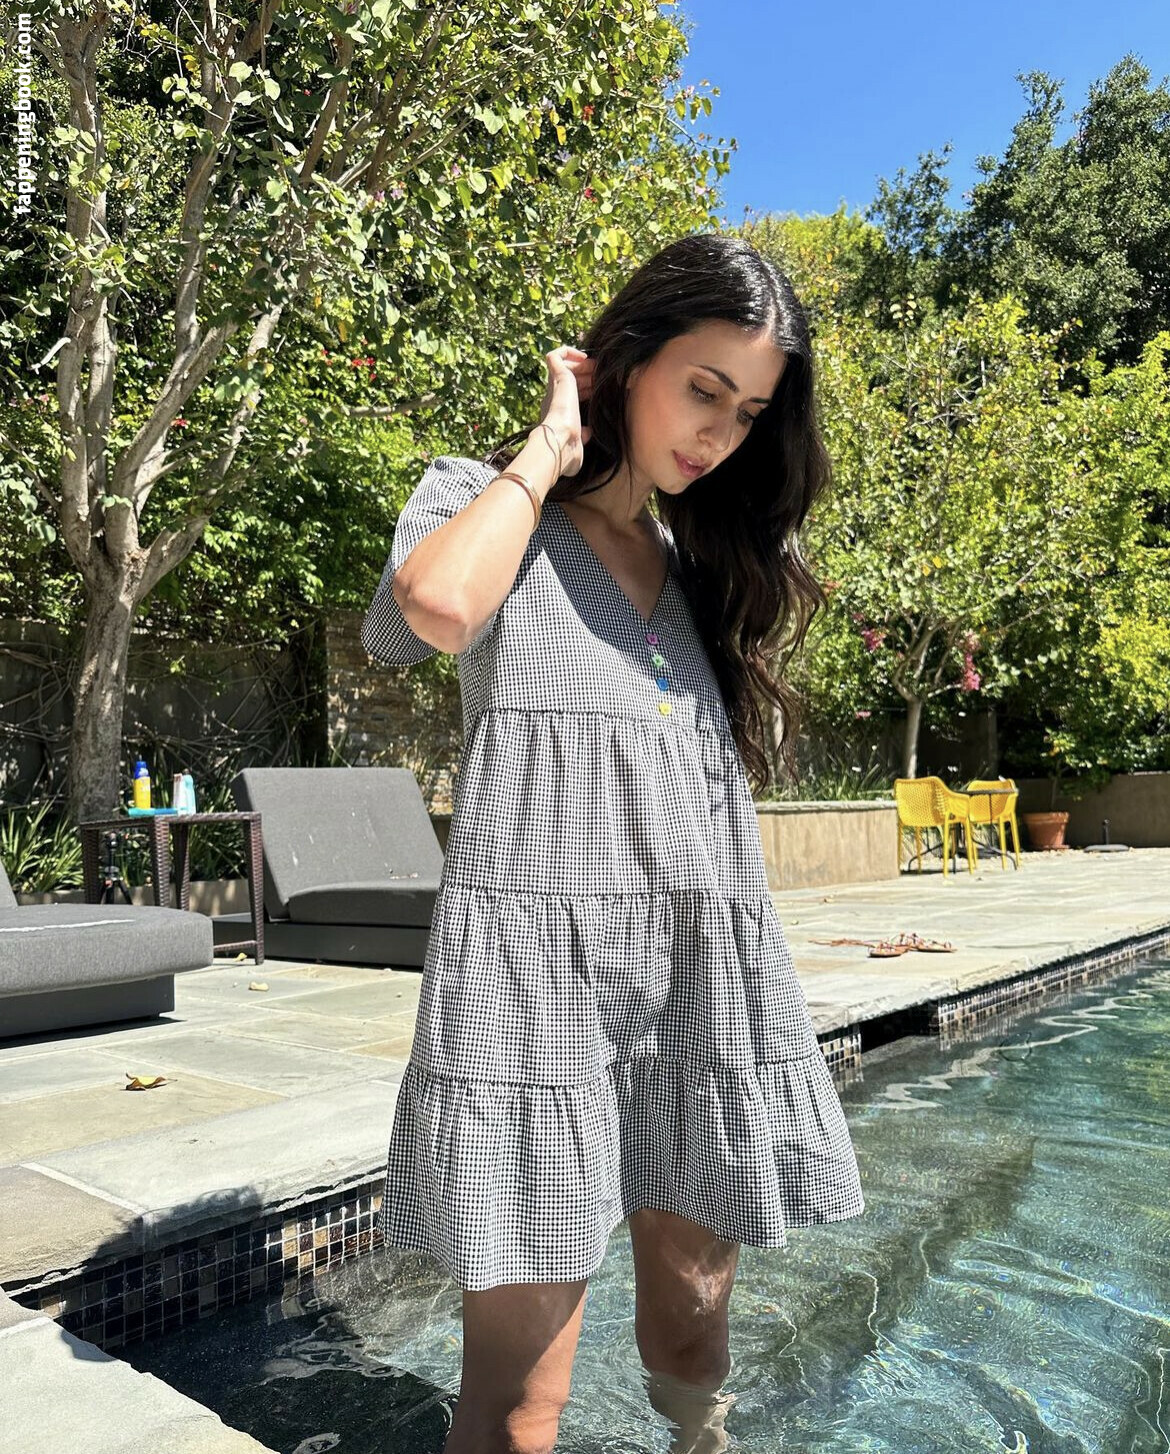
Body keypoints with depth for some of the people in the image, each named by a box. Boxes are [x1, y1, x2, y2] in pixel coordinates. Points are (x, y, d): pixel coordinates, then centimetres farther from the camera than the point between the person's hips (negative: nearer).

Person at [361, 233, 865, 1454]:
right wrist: (549, 446, -5)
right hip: (539, 972, -5)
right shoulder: (481, 497, 6)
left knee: (692, 1329, 16)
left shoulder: (701, 559, 21)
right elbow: (436, 605, -20)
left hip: (708, 980, 6)